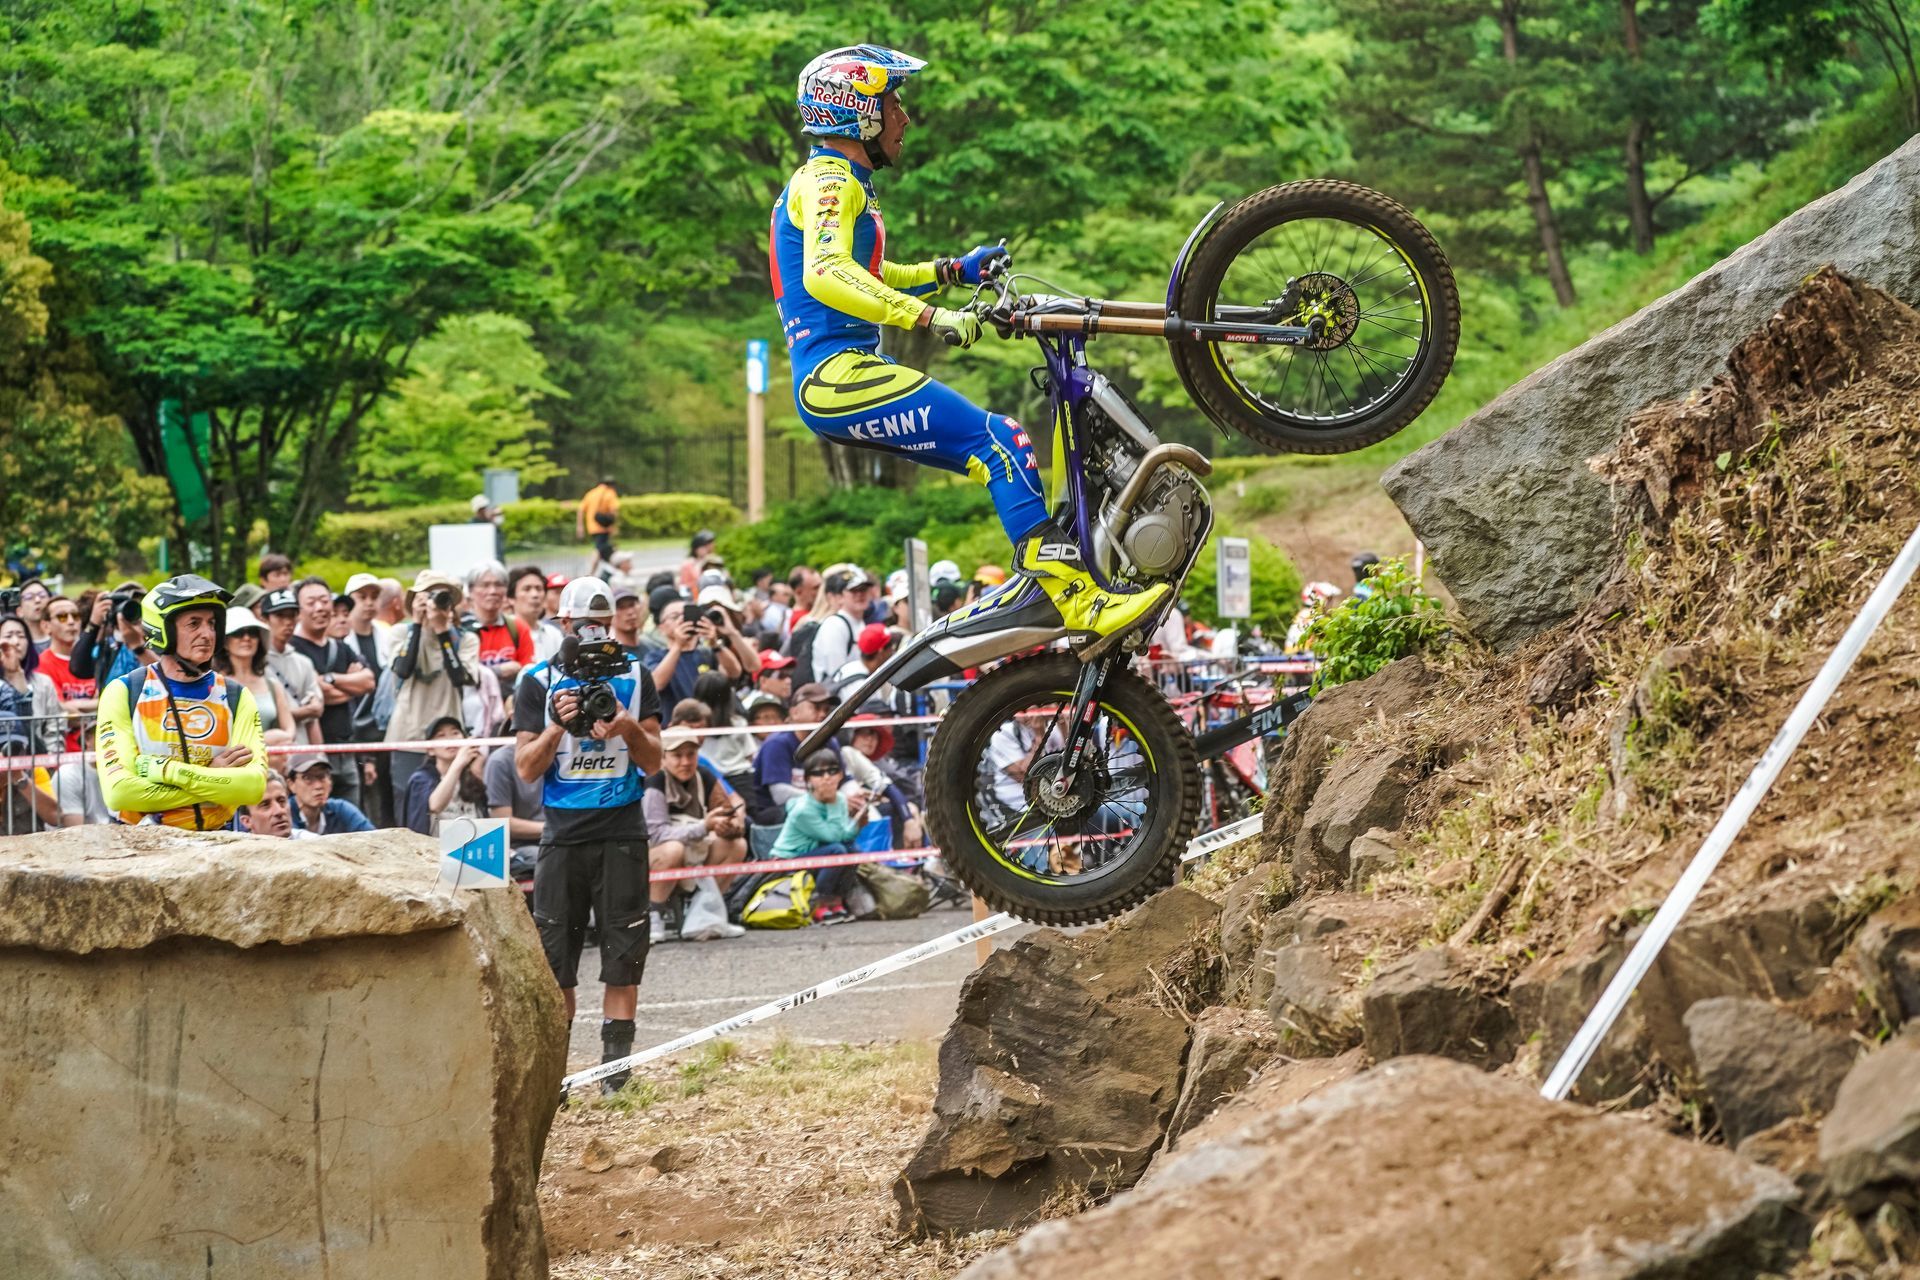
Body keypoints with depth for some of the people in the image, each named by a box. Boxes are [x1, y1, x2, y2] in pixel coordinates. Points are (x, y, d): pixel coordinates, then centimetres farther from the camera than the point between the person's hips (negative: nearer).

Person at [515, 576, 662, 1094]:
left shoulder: (635, 676, 7)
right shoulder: (539, 682, 5)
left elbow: (653, 762, 6)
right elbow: (525, 767, 1)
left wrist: (630, 730, -14)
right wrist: (558, 725, -15)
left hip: (622, 829, 0)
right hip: (564, 832, 0)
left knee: (624, 954, -1)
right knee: (554, 955, 0)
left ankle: (615, 1067, 3)